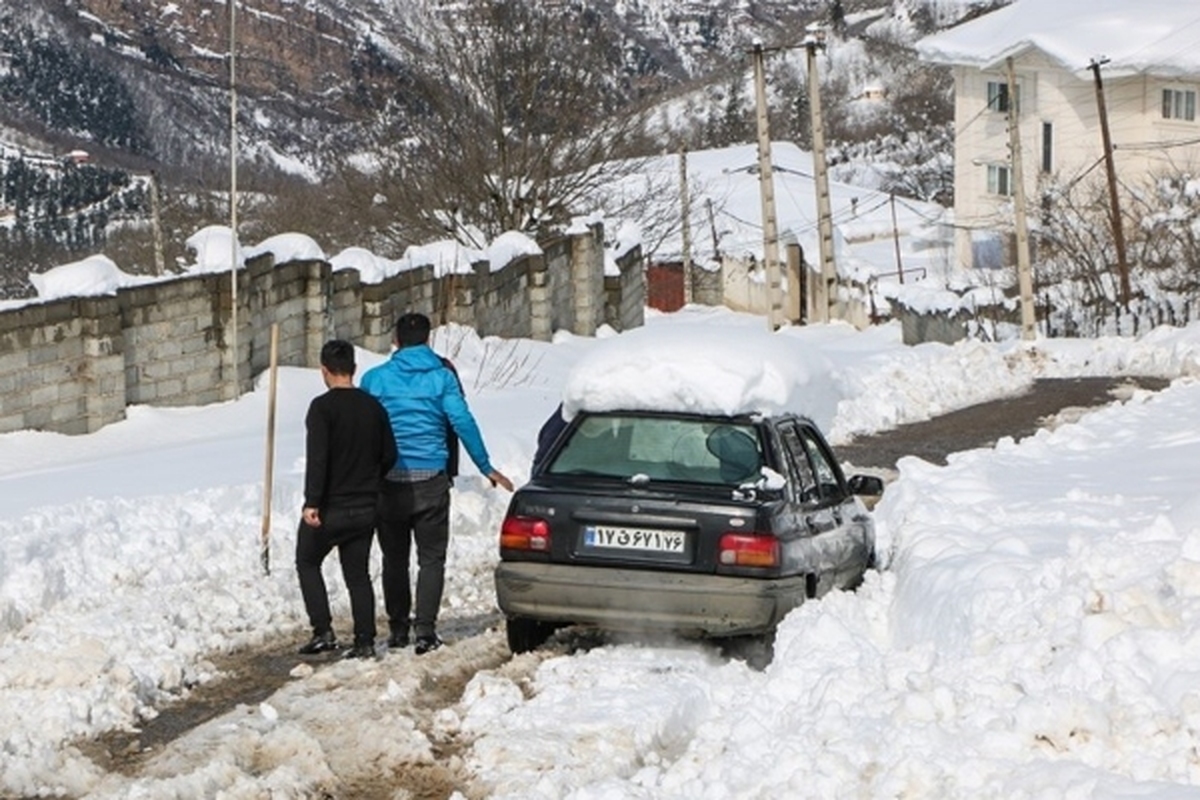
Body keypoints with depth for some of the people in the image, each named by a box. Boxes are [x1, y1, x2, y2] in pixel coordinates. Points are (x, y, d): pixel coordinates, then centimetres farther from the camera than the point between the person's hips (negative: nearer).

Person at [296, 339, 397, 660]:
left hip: (329, 507, -5)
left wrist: (312, 502, -22)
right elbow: (389, 455, 11)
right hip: (365, 507, 5)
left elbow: (317, 456, -21)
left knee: (308, 562, 13)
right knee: (358, 573, 12)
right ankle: (365, 641, 6)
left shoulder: (323, 407, -13)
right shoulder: (373, 406, 5)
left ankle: (323, 632, 3)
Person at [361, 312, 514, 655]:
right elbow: (463, 423, -4)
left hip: (388, 481, 1)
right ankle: (424, 629, -7)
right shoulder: (442, 377, 0)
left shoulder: (374, 379, 2)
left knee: (394, 559, 12)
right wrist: (487, 468, 3)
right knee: (431, 558, 3)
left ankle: (398, 629, 14)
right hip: (430, 480, -1)